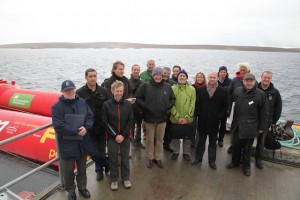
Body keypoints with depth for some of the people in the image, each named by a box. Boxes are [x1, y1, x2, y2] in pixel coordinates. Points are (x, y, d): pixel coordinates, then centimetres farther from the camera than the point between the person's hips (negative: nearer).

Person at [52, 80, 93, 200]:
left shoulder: (82, 102, 0)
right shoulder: (57, 107, -13)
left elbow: (90, 117, 2)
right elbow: (59, 127, -20)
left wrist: (86, 128, -17)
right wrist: (76, 130, -22)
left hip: (82, 144, 4)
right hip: (67, 146, -3)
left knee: (82, 169, 22)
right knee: (68, 171, 15)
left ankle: (82, 187, 45)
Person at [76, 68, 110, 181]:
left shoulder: (103, 91, -3)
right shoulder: (80, 93, -9)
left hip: (101, 126, 1)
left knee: (101, 149, 12)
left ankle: (100, 169, 35)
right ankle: (100, 169, 32)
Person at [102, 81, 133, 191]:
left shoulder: (128, 104, -4)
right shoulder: (106, 105, -8)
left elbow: (130, 121, -2)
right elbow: (105, 122, -8)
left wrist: (123, 135, -10)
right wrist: (115, 135, -12)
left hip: (125, 137, 1)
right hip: (112, 137, -1)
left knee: (125, 158, 14)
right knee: (113, 159, 11)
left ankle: (126, 178, 32)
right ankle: (114, 180, 30)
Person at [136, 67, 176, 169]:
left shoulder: (167, 87, -1)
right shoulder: (146, 86, -7)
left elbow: (173, 99, 9)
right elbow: (138, 98, -3)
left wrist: (168, 107, -6)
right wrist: (145, 106, -15)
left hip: (162, 118, 2)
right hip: (149, 117, -2)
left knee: (160, 139, 14)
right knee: (150, 139, 12)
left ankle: (158, 157, 32)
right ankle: (150, 158, 31)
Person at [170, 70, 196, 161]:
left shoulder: (192, 89, -2)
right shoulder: (173, 88, -4)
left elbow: (193, 104, -4)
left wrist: (187, 117, -12)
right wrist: (178, 117, -13)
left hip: (188, 119, 1)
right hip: (175, 119, 0)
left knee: (187, 137, 15)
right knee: (175, 137, 14)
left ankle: (186, 152, 35)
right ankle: (176, 151, 35)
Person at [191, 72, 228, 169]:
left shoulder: (222, 91, -2)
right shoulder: (201, 89, 2)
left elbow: (225, 106, -1)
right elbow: (197, 104, 2)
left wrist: (219, 116, -8)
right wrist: (199, 114, -6)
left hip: (214, 121, -1)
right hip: (202, 120, 1)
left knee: (213, 142, 12)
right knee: (201, 140, 14)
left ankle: (212, 160, 25)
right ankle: (198, 157, 28)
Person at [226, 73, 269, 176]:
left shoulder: (260, 94, -10)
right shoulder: (237, 91, -3)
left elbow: (264, 113, -5)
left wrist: (262, 127, -2)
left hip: (250, 127, -3)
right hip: (237, 125, 3)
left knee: (247, 148, 12)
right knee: (236, 145, 17)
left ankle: (246, 166, 33)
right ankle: (235, 161, 38)